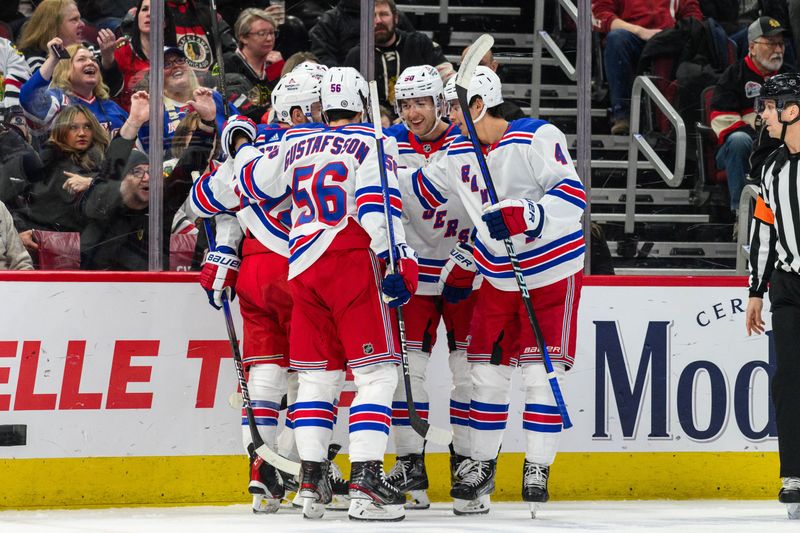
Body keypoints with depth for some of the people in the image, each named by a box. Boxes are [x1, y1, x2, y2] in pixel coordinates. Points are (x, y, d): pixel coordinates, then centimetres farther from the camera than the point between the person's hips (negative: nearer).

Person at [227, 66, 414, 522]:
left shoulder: (296, 143, 13)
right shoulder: (373, 143, 0)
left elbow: (254, 182, 23)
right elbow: (377, 205, -13)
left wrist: (241, 142, 42)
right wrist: (399, 262, -15)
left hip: (303, 267, 5)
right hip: (353, 265, -5)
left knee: (318, 375, 13)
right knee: (377, 373, -3)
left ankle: (311, 480, 7)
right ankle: (366, 480, -14)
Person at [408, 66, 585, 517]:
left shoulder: (538, 137, -17)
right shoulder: (459, 153, 4)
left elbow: (573, 195, -24)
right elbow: (420, 192, 16)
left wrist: (525, 216, -36)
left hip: (553, 272, -6)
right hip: (498, 276, 6)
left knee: (540, 373, -7)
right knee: (488, 372, 6)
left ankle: (538, 470, 2)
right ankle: (481, 467, 14)